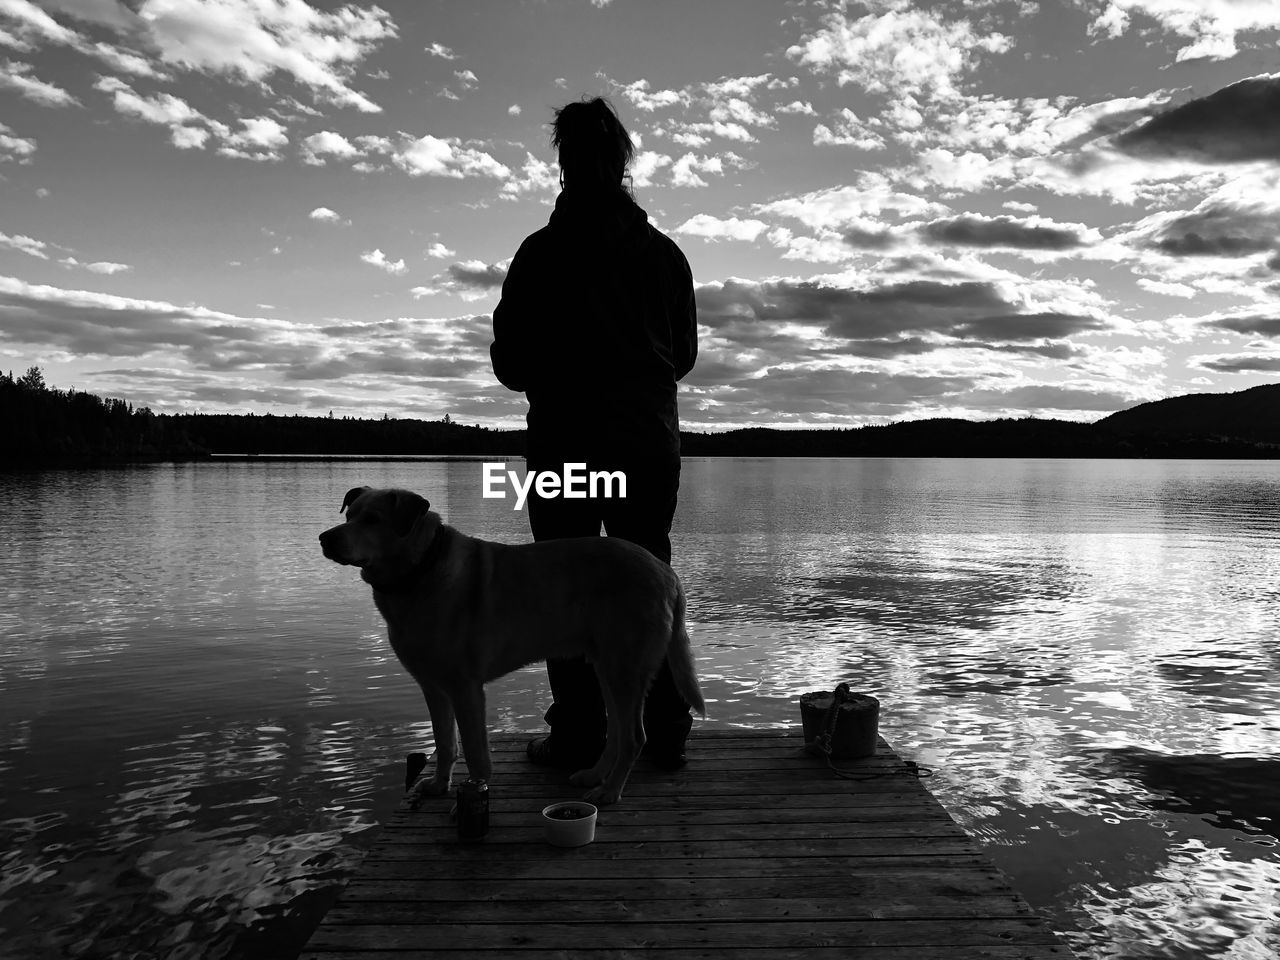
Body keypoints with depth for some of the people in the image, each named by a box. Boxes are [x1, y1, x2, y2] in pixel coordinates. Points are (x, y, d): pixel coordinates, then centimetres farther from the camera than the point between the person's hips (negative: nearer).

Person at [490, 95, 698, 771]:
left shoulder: (541, 253, -6)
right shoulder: (665, 253, 3)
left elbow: (510, 365, -4)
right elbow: (684, 354, 10)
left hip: (564, 443, -3)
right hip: (652, 444, 4)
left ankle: (579, 737, 7)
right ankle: (665, 734, 16)